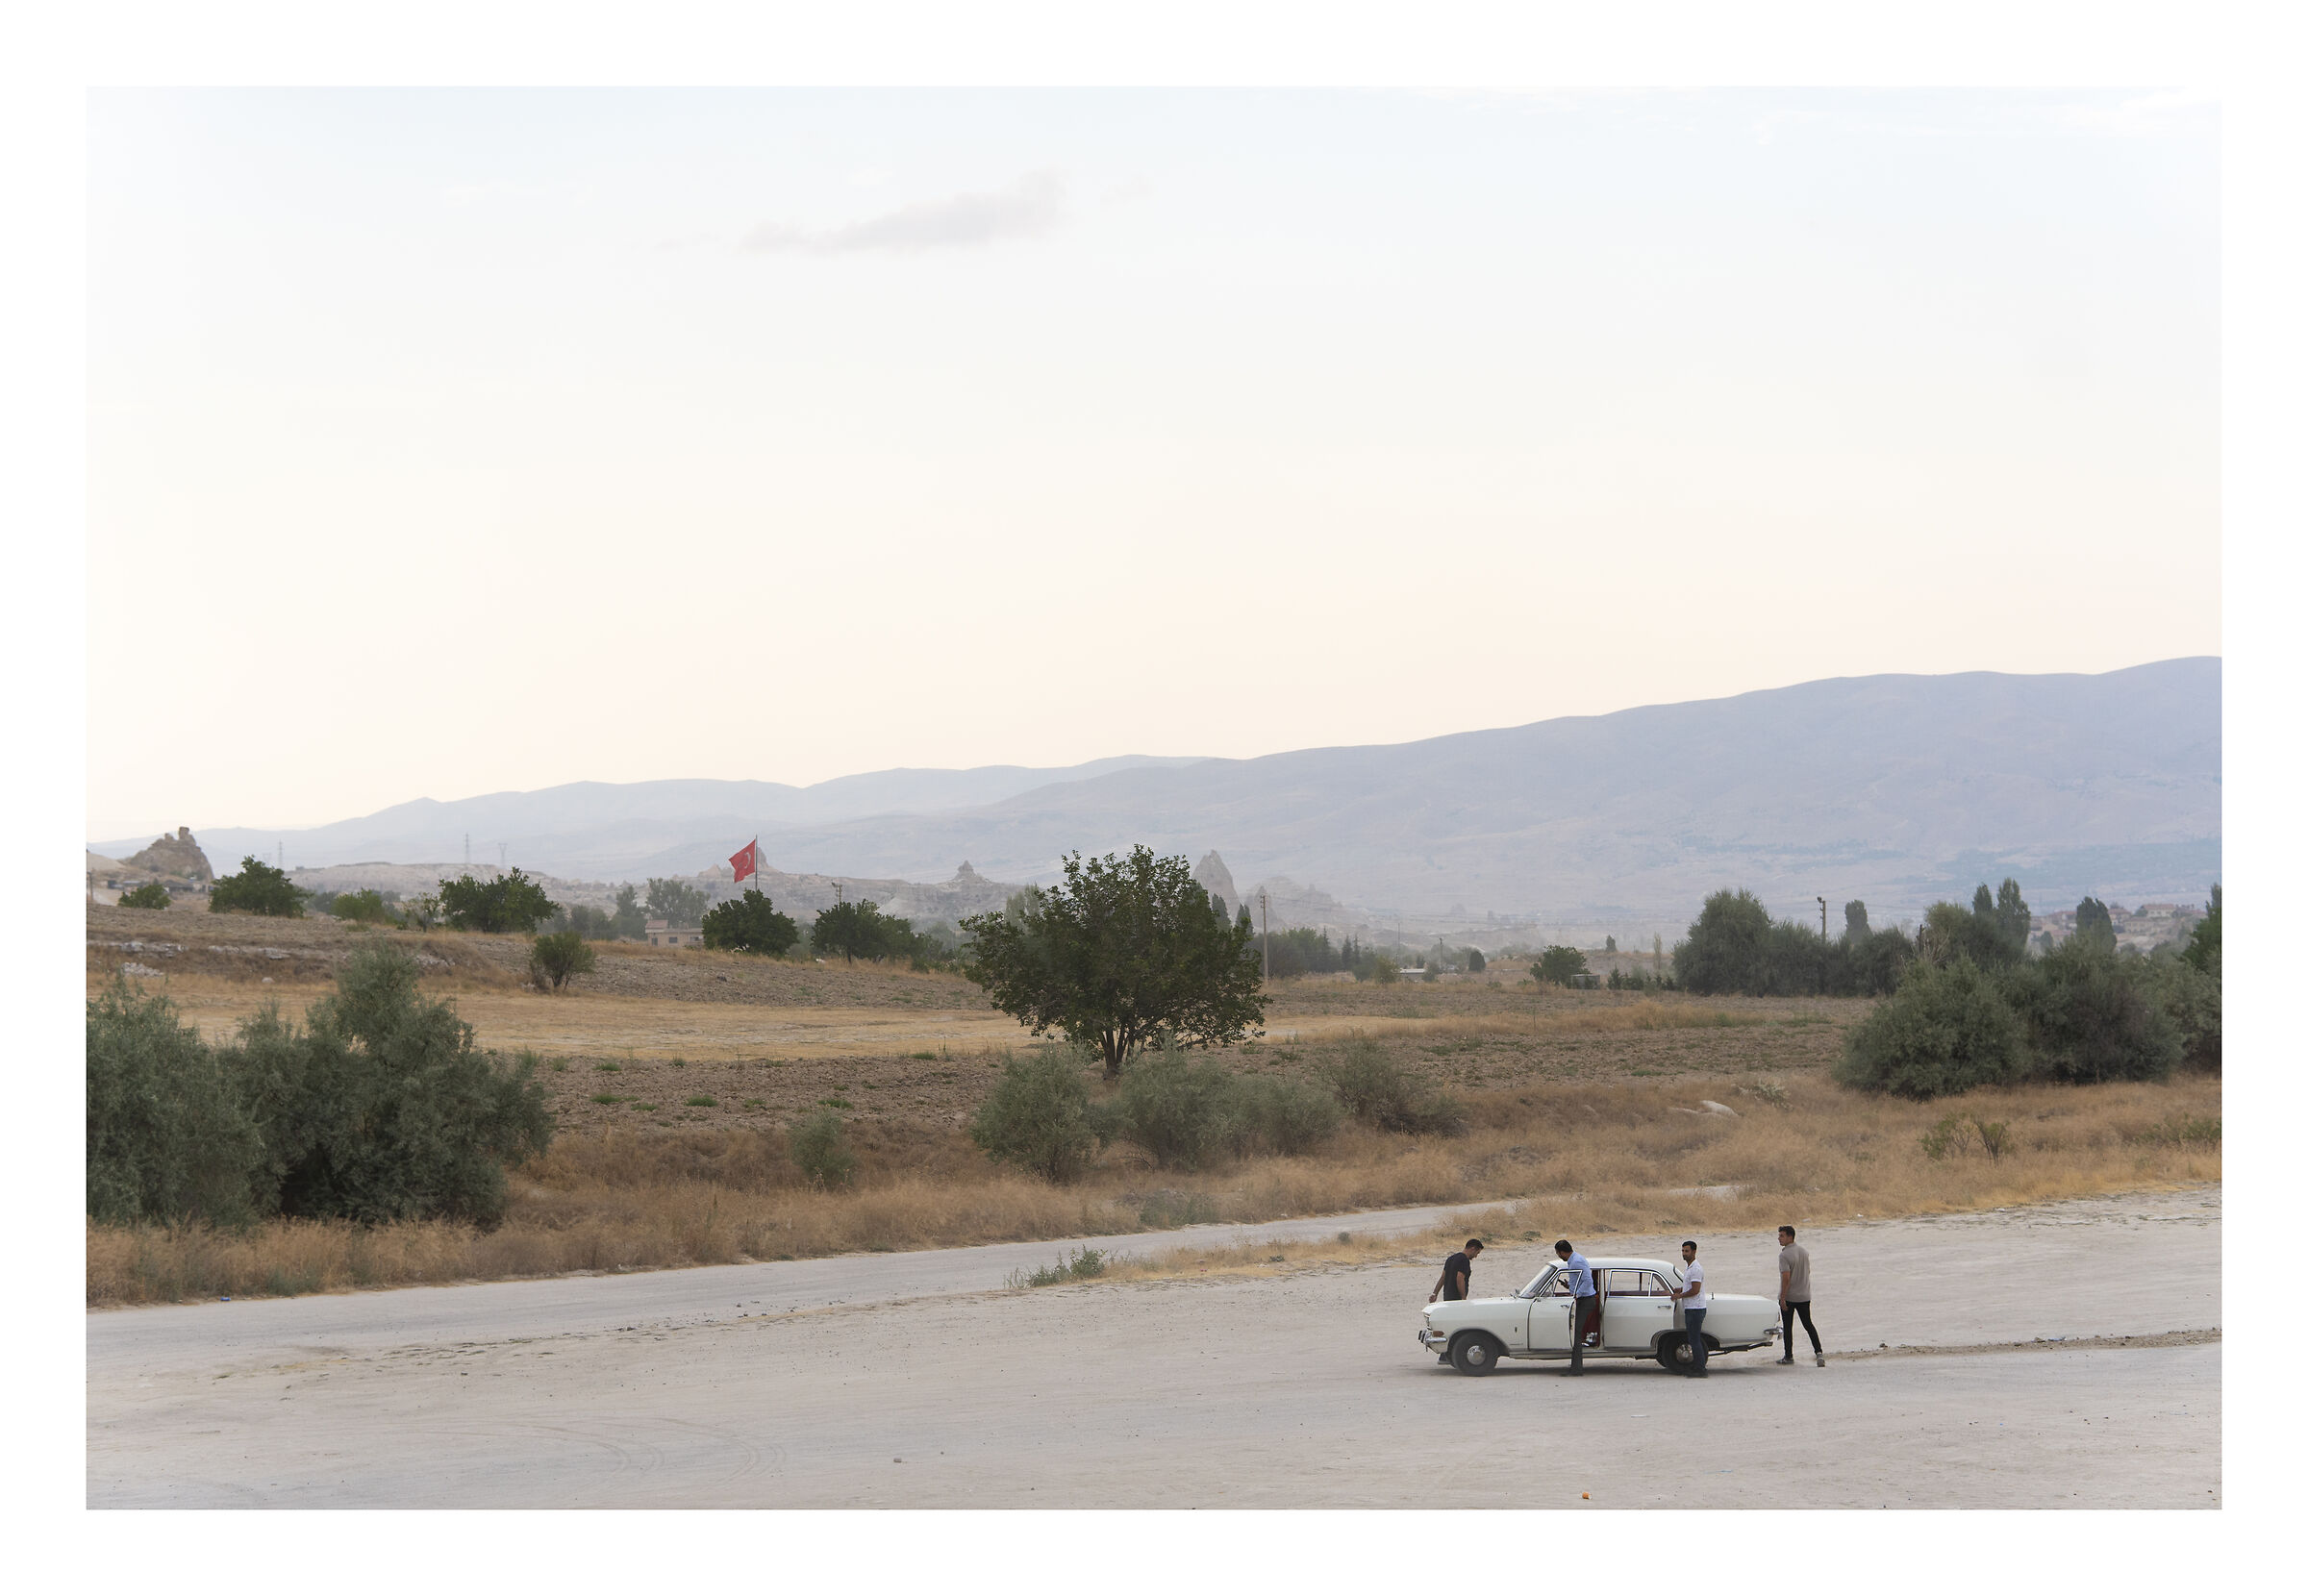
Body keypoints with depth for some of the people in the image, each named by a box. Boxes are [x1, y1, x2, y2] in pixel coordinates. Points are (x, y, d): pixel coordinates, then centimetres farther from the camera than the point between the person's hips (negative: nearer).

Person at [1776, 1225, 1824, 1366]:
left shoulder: (1784, 1255, -18)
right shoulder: (1804, 1252, 6)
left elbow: (1786, 1278, -23)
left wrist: (1783, 1298, -20)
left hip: (1789, 1296, -6)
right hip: (1804, 1296, 6)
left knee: (1787, 1327, 6)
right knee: (1808, 1324, 11)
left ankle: (1788, 1356, 11)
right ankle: (1818, 1352, -1)